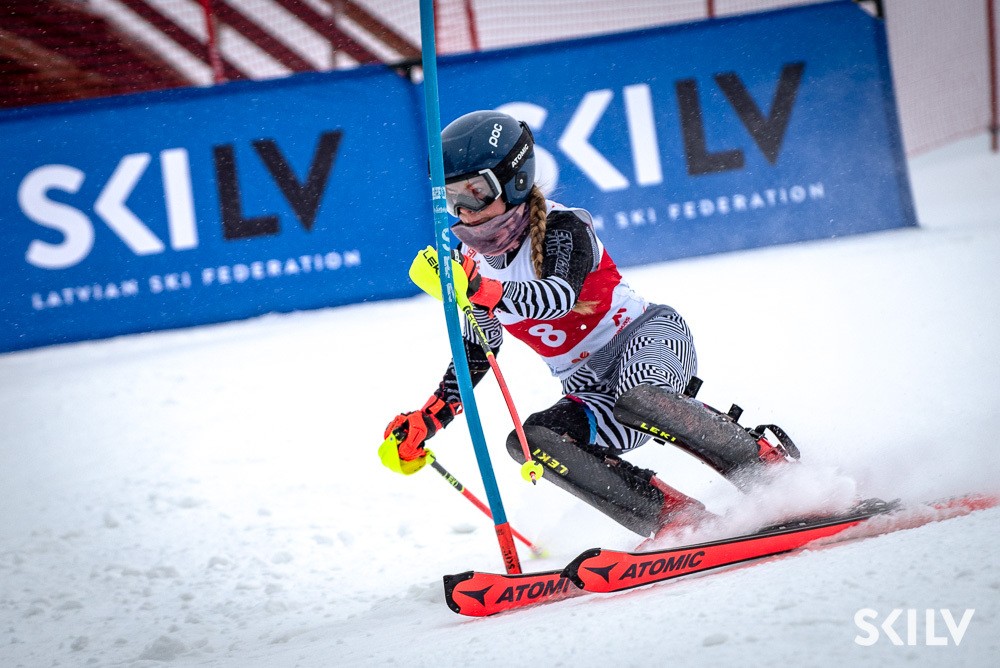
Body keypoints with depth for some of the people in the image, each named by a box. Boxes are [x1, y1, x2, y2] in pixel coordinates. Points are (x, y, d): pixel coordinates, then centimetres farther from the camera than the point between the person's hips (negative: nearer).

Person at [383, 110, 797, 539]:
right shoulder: (474, 263, 5)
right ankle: (678, 521, -23)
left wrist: (484, 290, -50)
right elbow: (476, 353, 17)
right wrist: (428, 420, 8)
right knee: (531, 442, -23)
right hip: (596, 394, 6)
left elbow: (560, 297, -35)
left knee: (634, 397, -40)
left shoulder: (560, 227, -14)